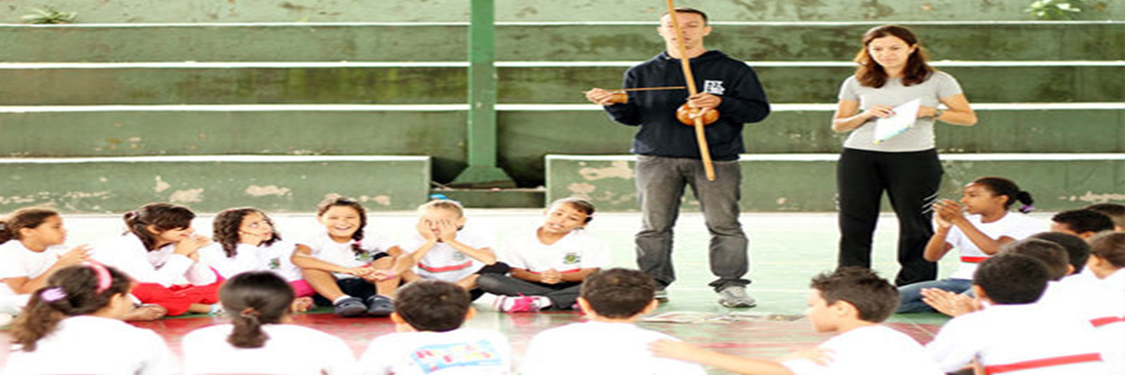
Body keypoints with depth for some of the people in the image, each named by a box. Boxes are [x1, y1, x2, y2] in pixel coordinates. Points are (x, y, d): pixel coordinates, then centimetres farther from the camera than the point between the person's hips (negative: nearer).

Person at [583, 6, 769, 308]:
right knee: (654, 226, -1)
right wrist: (613, 104, -5)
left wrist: (719, 103, -12)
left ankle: (731, 285, 0)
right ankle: (653, 284, 7)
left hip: (716, 160, -2)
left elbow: (758, 110, 3)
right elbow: (632, 116, 17)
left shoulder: (731, 70, 8)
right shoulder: (642, 74, 16)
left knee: (724, 224, -6)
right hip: (656, 159, 2)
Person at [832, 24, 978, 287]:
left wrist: (930, 111, -12)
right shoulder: (857, 84, 11)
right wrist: (867, 115, -5)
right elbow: (838, 125, 14)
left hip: (914, 158, -2)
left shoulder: (937, 81, 6)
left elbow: (968, 118, 3)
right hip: (859, 156, 2)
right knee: (854, 225, -1)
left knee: (915, 226, -3)